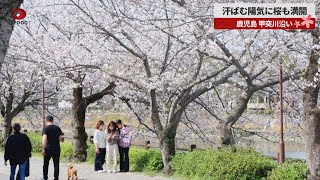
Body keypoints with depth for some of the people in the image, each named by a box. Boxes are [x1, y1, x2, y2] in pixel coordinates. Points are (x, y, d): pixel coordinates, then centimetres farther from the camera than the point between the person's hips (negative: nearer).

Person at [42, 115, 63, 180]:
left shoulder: (46, 128, -9)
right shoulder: (58, 128, 4)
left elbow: (44, 139, -19)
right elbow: (60, 138, 6)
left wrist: (43, 149, -20)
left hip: (48, 148, -3)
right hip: (56, 148, 3)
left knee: (46, 164, 13)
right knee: (56, 164, 7)